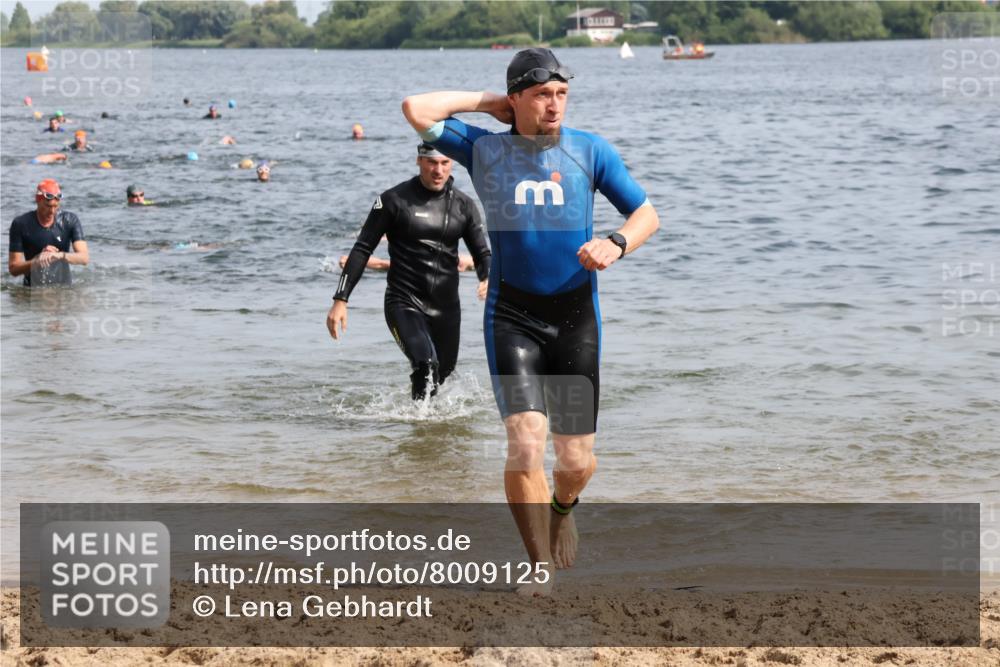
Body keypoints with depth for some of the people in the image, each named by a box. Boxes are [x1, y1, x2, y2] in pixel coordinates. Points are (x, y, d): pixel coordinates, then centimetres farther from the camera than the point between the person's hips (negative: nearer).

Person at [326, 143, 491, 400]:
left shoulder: (463, 205, 6)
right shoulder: (394, 200, -4)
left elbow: (482, 253, 8)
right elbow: (362, 250, -2)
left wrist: (487, 280, -17)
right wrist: (340, 299, -7)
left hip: (446, 306, 4)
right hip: (404, 302, -4)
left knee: (442, 374, 14)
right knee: (426, 365, -26)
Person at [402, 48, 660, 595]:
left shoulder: (590, 150, 5)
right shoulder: (484, 148, 4)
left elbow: (646, 214, 6)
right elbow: (416, 110, -4)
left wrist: (616, 243, -15)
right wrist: (485, 102, 4)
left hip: (575, 314, 1)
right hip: (512, 315, -1)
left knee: (576, 457, 1)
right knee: (526, 438, -18)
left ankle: (563, 508, 38)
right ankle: (540, 567, -5)